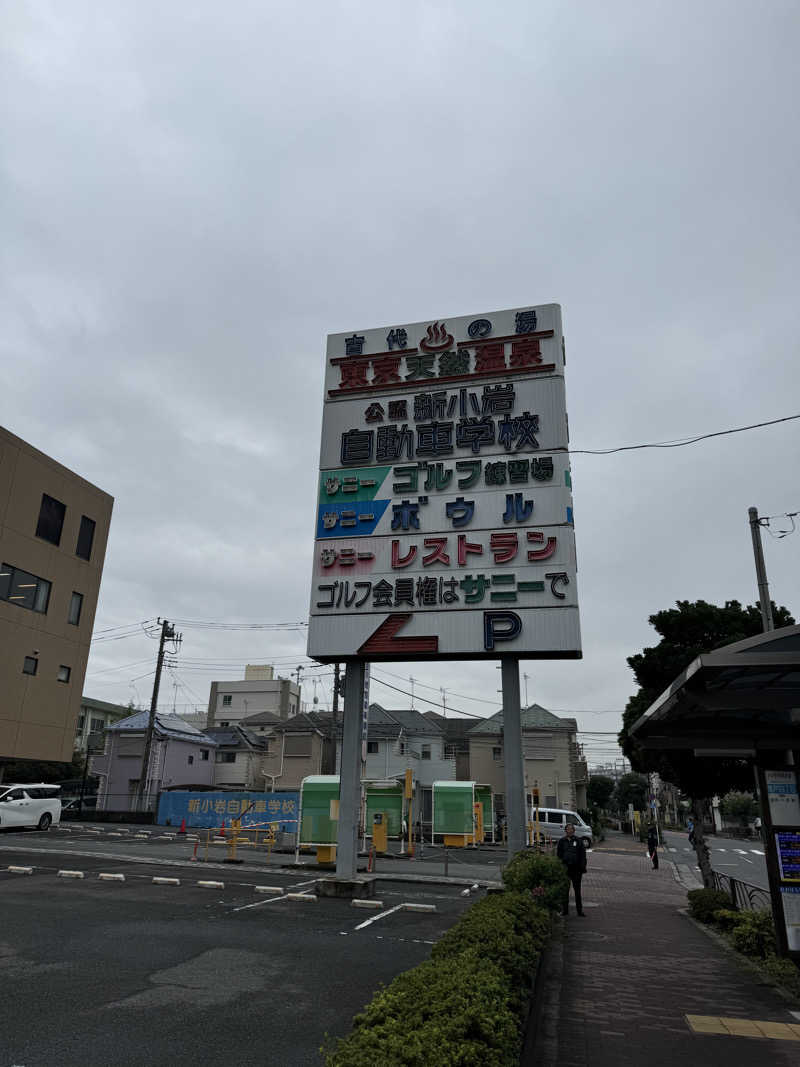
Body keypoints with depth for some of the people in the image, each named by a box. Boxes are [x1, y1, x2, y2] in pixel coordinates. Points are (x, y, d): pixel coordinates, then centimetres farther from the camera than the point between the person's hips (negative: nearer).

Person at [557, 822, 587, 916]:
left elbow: (583, 855, 2)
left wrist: (583, 868, -5)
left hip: (576, 869, -1)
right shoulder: (562, 841, 5)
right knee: (565, 889, 5)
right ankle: (565, 910, 13)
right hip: (565, 868, 1)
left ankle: (579, 910, 15)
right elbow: (558, 855, 7)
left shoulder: (578, 841, 3)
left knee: (577, 890, 6)